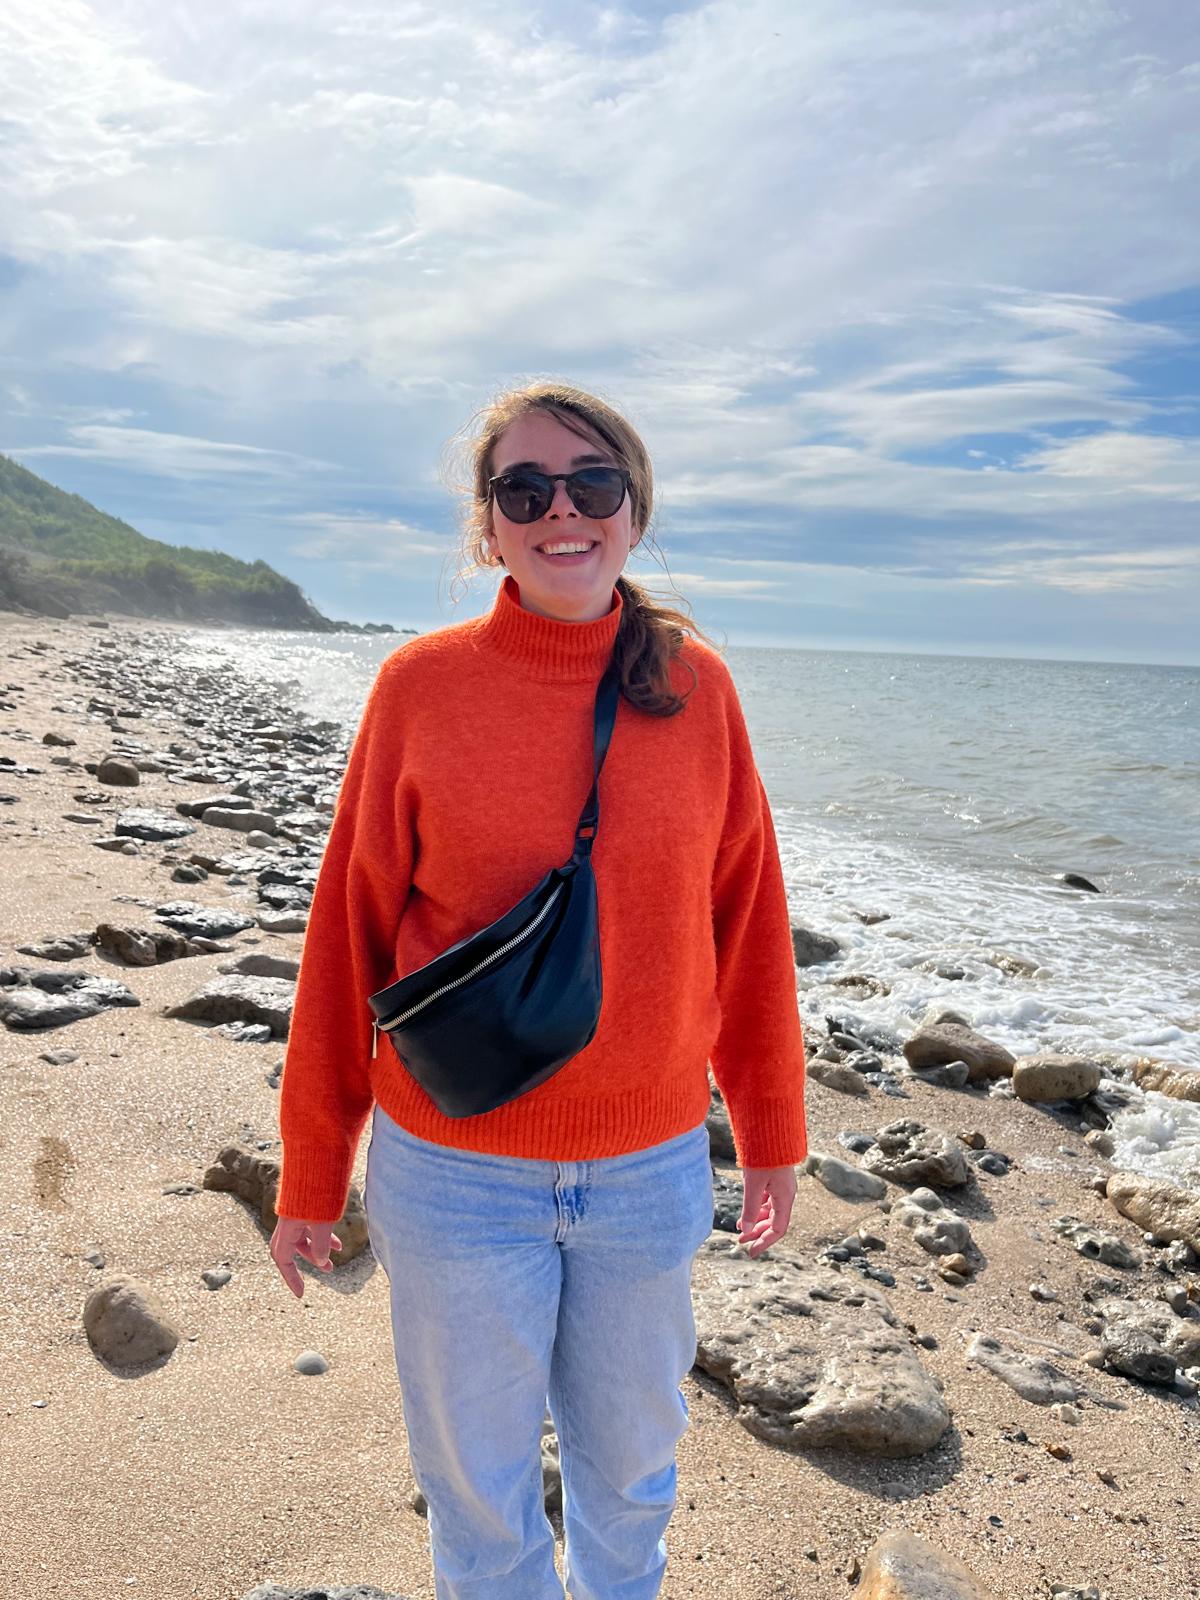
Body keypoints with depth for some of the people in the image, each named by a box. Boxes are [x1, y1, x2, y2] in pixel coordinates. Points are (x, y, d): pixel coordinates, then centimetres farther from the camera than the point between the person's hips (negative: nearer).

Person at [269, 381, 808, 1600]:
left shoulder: (695, 683, -4)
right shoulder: (422, 685, -8)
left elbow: (747, 921, 3)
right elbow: (347, 935, -3)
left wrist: (772, 1131, 9)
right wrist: (309, 1177, 3)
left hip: (653, 1168, 2)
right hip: (454, 1170, -1)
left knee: (631, 1467, 23)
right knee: (478, 1488, 19)